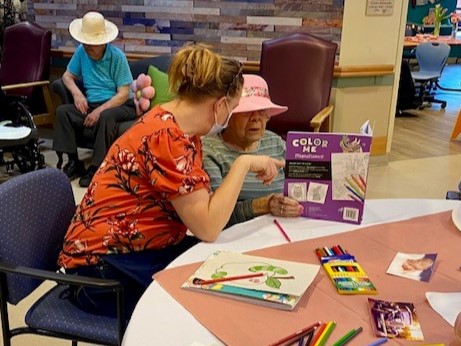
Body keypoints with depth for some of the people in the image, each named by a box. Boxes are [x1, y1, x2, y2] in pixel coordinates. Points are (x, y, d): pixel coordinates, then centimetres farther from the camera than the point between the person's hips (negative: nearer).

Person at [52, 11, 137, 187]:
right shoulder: (81, 51, 3)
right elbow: (67, 76, 14)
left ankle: (97, 168, -29)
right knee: (62, 111, -19)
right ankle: (74, 162, -17)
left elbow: (124, 93, -15)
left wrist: (99, 111, -23)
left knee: (106, 116, -38)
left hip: (118, 105, -5)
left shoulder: (117, 56, -11)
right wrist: (77, 93, -9)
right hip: (92, 104, 5)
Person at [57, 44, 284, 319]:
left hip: (140, 249, 9)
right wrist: (243, 163, -21)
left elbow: (204, 206, 0)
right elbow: (208, 227, -26)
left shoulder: (177, 126, 3)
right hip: (103, 266, -9)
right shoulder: (167, 137, -25)